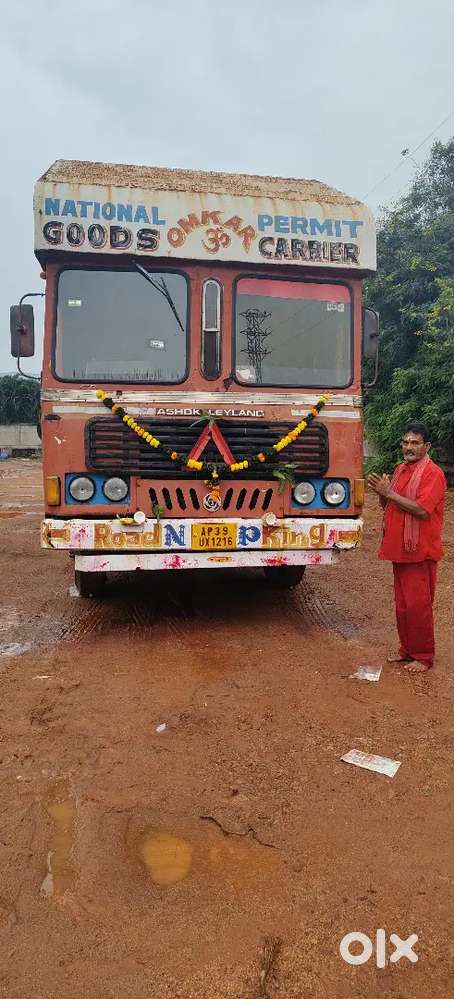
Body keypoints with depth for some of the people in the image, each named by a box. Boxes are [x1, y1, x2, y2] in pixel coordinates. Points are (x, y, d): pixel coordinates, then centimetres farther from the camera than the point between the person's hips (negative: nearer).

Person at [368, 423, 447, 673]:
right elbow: (388, 506, 17)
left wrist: (389, 492, -21)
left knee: (418, 605, -2)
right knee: (402, 604, 14)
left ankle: (423, 656, 11)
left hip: (420, 551, -8)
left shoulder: (432, 473, -12)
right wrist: (382, 493, -4)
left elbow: (422, 510, -23)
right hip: (399, 549, 8)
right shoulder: (401, 469, 14)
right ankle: (407, 650, 26)